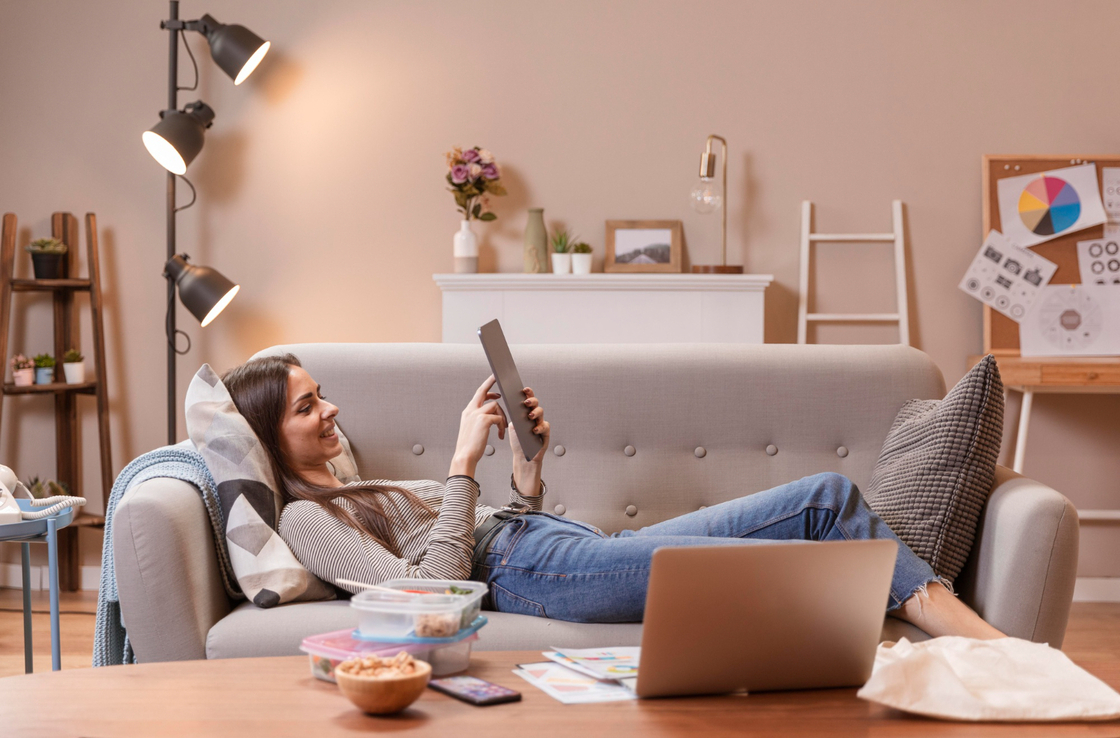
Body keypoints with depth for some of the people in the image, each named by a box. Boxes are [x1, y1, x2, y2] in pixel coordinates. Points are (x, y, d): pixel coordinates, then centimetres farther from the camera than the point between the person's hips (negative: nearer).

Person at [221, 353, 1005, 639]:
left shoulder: (353, 486, 27)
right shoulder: (306, 519, -1)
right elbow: (431, 585, -16)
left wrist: (524, 458, 7)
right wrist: (465, 460, -12)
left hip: (579, 542, 9)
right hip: (527, 574, -9)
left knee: (826, 497, -5)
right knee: (790, 561, -23)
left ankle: (982, 641, -10)